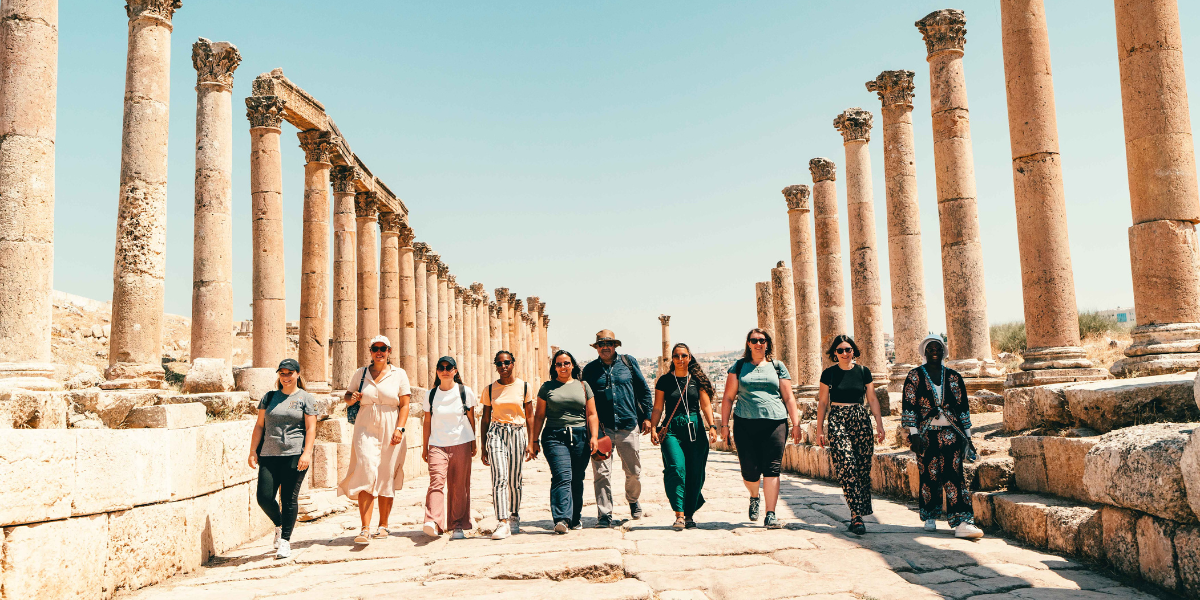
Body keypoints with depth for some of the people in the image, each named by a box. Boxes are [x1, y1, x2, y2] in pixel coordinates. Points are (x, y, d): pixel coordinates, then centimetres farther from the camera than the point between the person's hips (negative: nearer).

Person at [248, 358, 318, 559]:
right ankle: (279, 525, 26)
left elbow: (311, 429, -1)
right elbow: (259, 425, 14)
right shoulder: (269, 397, 15)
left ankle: (285, 540, 8)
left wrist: (306, 453, -12)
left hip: (295, 455, -3)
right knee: (264, 497, -3)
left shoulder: (306, 399, 5)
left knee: (289, 498, -2)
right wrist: (253, 451, 5)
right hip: (269, 454, 3)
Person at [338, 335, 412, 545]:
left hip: (390, 431, 0)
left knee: (387, 477, 5)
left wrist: (399, 429, -11)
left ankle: (383, 525, 20)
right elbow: (348, 395, 19)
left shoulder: (399, 374, 4)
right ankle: (365, 529, -17)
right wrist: (352, 398, -5)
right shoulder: (360, 374, 9)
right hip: (366, 430, 0)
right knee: (366, 472, -15)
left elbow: (404, 405, 1)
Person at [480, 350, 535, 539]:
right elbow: (485, 419, 11)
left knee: (514, 479, 2)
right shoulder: (490, 390, 7)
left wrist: (530, 443, 2)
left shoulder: (524, 387, 5)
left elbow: (529, 417, 8)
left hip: (518, 433, 0)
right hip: (495, 433, 0)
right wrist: (484, 447, 8)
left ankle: (514, 518, 23)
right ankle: (503, 523, -20)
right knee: (500, 476, -16)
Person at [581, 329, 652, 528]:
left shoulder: (629, 362, 7)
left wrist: (647, 416, 5)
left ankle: (633, 501, 37)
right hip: (602, 427, 0)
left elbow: (644, 390, 11)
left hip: (628, 425, 1)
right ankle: (604, 514, 3)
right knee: (601, 472, -6)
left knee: (634, 471, 9)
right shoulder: (590, 369, 7)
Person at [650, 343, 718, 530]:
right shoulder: (664, 381, 8)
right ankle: (679, 515, -20)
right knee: (676, 468, -18)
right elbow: (658, 408, 9)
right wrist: (653, 428, -2)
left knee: (695, 473, 0)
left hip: (695, 429, 1)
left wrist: (711, 426, -4)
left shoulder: (698, 380, 9)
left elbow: (706, 405, 8)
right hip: (671, 430, -1)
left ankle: (689, 514, 15)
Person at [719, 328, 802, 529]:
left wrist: (795, 424, 4)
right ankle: (754, 497, 31)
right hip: (745, 423, 0)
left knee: (772, 469, -6)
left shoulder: (778, 366, 12)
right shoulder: (739, 366, 11)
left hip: (775, 422, 0)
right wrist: (724, 424, 4)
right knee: (750, 470, -1)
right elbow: (728, 397, 10)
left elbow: (788, 398, 12)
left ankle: (770, 515, -2)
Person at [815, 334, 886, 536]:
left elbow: (872, 400, 11)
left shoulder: (863, 371, 8)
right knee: (847, 465, -16)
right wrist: (820, 430, 3)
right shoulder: (829, 373, 4)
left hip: (861, 420, 2)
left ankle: (857, 514, 11)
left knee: (863, 467, -2)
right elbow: (822, 402, 6)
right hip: (837, 421, -2)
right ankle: (857, 516, -17)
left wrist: (879, 425, 3)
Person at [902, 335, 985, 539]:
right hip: (927, 434, -1)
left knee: (954, 474, -9)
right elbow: (909, 406, 0)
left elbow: (963, 406, 12)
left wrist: (966, 434, 9)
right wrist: (913, 433, -8)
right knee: (929, 475, 2)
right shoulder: (914, 376, 4)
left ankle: (962, 523, -15)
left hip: (951, 432, 1)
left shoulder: (954, 377, 10)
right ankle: (930, 517, 19)